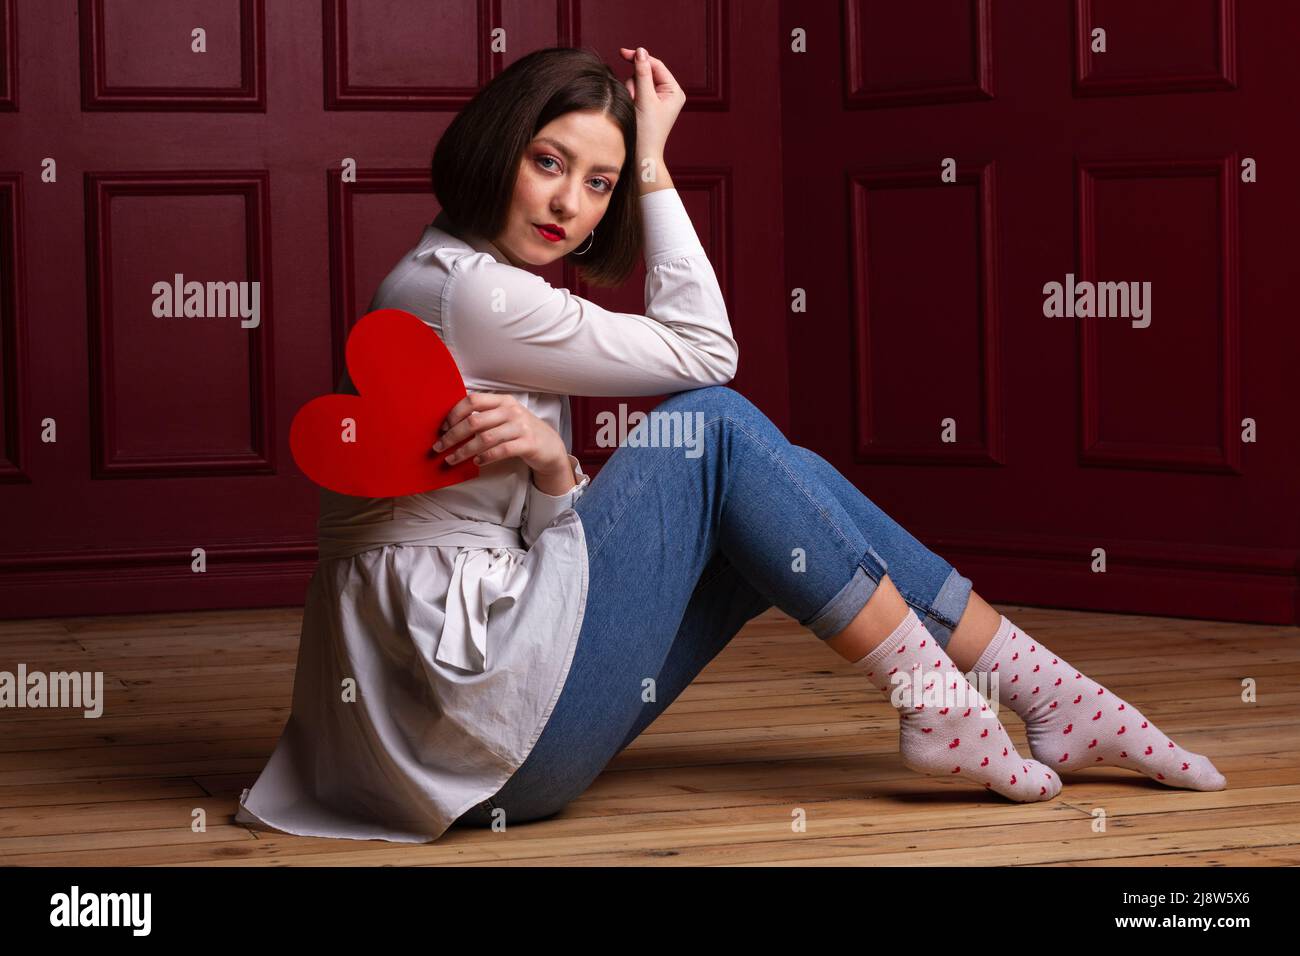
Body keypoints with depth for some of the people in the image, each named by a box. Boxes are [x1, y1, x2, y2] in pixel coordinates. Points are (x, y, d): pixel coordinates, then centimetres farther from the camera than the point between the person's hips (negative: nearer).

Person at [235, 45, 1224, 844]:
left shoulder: (482, 286, 17)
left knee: (783, 493, 5)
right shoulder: (464, 291, -15)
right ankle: (936, 704, -6)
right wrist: (656, 160, -2)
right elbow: (702, 351, -7)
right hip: (484, 716, -9)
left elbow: (521, 530, 12)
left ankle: (1053, 697, 7)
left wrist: (552, 471, -12)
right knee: (717, 429, -10)